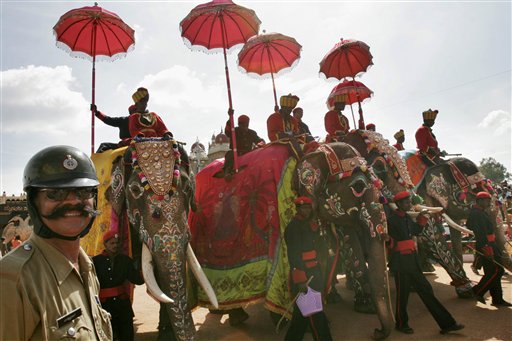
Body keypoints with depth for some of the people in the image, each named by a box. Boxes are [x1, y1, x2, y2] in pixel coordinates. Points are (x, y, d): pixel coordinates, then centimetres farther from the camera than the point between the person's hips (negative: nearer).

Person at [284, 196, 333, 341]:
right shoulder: (293, 227, -15)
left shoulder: (311, 225, 13)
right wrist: (300, 279, -26)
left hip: (313, 272, 9)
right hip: (303, 275, -9)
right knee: (314, 313, 1)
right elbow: (294, 255, -21)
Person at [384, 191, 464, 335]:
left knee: (426, 289, 11)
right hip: (400, 261, -8)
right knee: (403, 293, 5)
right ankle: (401, 324, 25)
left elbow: (416, 231, 24)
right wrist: (388, 239, -33)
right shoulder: (391, 218, -13)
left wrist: (422, 217, 11)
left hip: (413, 261, 8)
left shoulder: (407, 218, 10)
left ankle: (446, 323, 19)